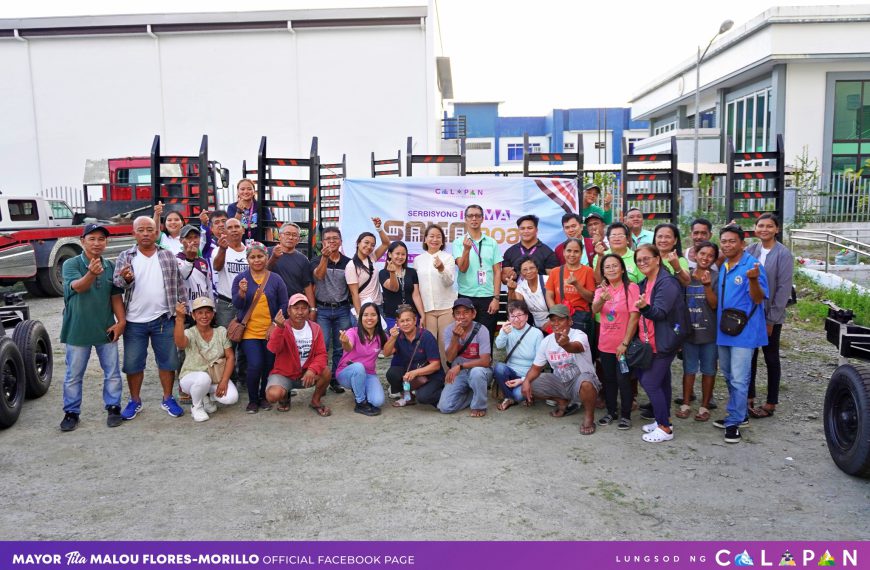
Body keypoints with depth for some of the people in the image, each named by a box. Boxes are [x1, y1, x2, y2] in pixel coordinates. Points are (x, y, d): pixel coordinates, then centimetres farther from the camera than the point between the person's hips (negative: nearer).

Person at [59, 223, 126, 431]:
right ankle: (71, 412, 23)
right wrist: (91, 274, -50)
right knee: (73, 375, 10)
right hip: (78, 330, -3)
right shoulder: (71, 264, -10)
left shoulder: (110, 266, 1)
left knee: (112, 372, 10)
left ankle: (113, 407, 24)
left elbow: (116, 296, 5)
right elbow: (78, 286, -29)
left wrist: (121, 321, -5)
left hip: (106, 329, 3)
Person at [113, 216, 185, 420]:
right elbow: (116, 284, -2)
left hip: (164, 319, 0)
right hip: (134, 321, 0)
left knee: (167, 361, 7)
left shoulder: (168, 256, 4)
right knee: (133, 363, 8)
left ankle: (168, 399, 22)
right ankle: (135, 401, 24)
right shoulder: (125, 257, 3)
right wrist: (125, 279, -25)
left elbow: (179, 285, 6)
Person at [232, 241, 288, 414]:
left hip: (271, 332, 1)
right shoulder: (240, 279, 3)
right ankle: (252, 400, 8)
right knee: (255, 364, -12)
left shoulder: (276, 280, 2)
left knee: (269, 365, 5)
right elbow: (237, 305, -1)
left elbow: (283, 305, 3)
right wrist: (241, 292, -21)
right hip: (249, 331, -1)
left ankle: (264, 396, 27)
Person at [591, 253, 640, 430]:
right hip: (605, 344, 5)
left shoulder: (631, 287, -11)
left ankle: (625, 415, 12)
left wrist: (625, 343, -16)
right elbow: (594, 310, -14)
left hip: (624, 344, -5)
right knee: (608, 379, 13)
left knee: (623, 379, -1)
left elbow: (634, 316, -14)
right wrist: (602, 299, -37)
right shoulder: (602, 289, 4)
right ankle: (611, 412, 26)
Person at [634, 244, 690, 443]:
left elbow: (660, 313, -26)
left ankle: (665, 428, 1)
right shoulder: (644, 283, 12)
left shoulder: (667, 283, -16)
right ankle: (663, 420, 25)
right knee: (661, 381, 15)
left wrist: (644, 307, -42)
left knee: (650, 382, -9)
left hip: (663, 343, -9)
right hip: (650, 343, 9)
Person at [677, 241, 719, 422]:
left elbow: (714, 304, -12)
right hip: (689, 330, 2)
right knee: (689, 368, 11)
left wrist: (707, 285, -23)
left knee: (708, 369, 8)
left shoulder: (716, 277, -5)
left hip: (709, 331, -2)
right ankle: (686, 404, 22)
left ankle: (705, 406, 20)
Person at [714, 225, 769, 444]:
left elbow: (758, 299, -16)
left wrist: (754, 279, -35)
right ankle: (739, 415, 31)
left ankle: (734, 422, 5)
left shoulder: (752, 265, -12)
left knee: (739, 379, -5)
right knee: (729, 376, 17)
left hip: (744, 331, -8)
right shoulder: (722, 267, 11)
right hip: (724, 330, 8)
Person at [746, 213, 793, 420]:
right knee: (749, 355, 12)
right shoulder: (750, 250, 2)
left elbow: (784, 288, -12)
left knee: (771, 358, 8)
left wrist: (771, 319, -13)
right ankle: (749, 397, 25)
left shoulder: (783, 254, -11)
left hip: (771, 316, -4)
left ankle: (770, 403, 18)